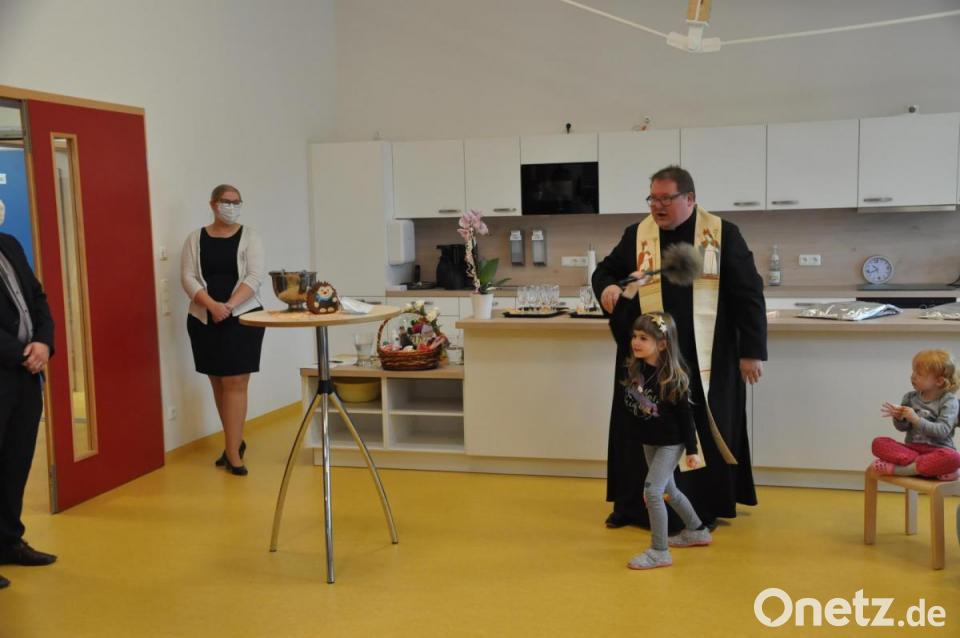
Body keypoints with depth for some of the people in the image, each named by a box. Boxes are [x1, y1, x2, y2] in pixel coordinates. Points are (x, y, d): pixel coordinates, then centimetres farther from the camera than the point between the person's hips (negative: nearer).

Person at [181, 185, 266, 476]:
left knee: (235, 382, -6)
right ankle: (235, 441, 25)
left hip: (243, 317, -2)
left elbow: (254, 276, -8)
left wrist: (229, 305, -20)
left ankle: (232, 451, -4)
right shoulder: (196, 238, 6)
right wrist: (212, 305, -19)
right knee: (218, 382, 10)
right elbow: (188, 277, -3)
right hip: (204, 319, 3)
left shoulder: (249, 237, 2)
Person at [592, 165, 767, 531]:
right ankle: (638, 507, 18)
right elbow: (605, 270, 17)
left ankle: (703, 510, 20)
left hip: (706, 358, -2)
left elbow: (748, 295, -2)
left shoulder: (723, 234, -2)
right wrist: (607, 287, -8)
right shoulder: (636, 236, 5)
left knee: (705, 432, 7)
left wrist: (751, 351, -7)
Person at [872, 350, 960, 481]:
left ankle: (897, 468, -29)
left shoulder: (948, 401, -5)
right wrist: (898, 418, -15)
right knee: (878, 443, -19)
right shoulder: (910, 397, 6)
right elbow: (902, 427, 8)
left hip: (937, 450, -4)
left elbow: (942, 430, -16)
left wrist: (917, 419, -26)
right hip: (912, 448, 4)